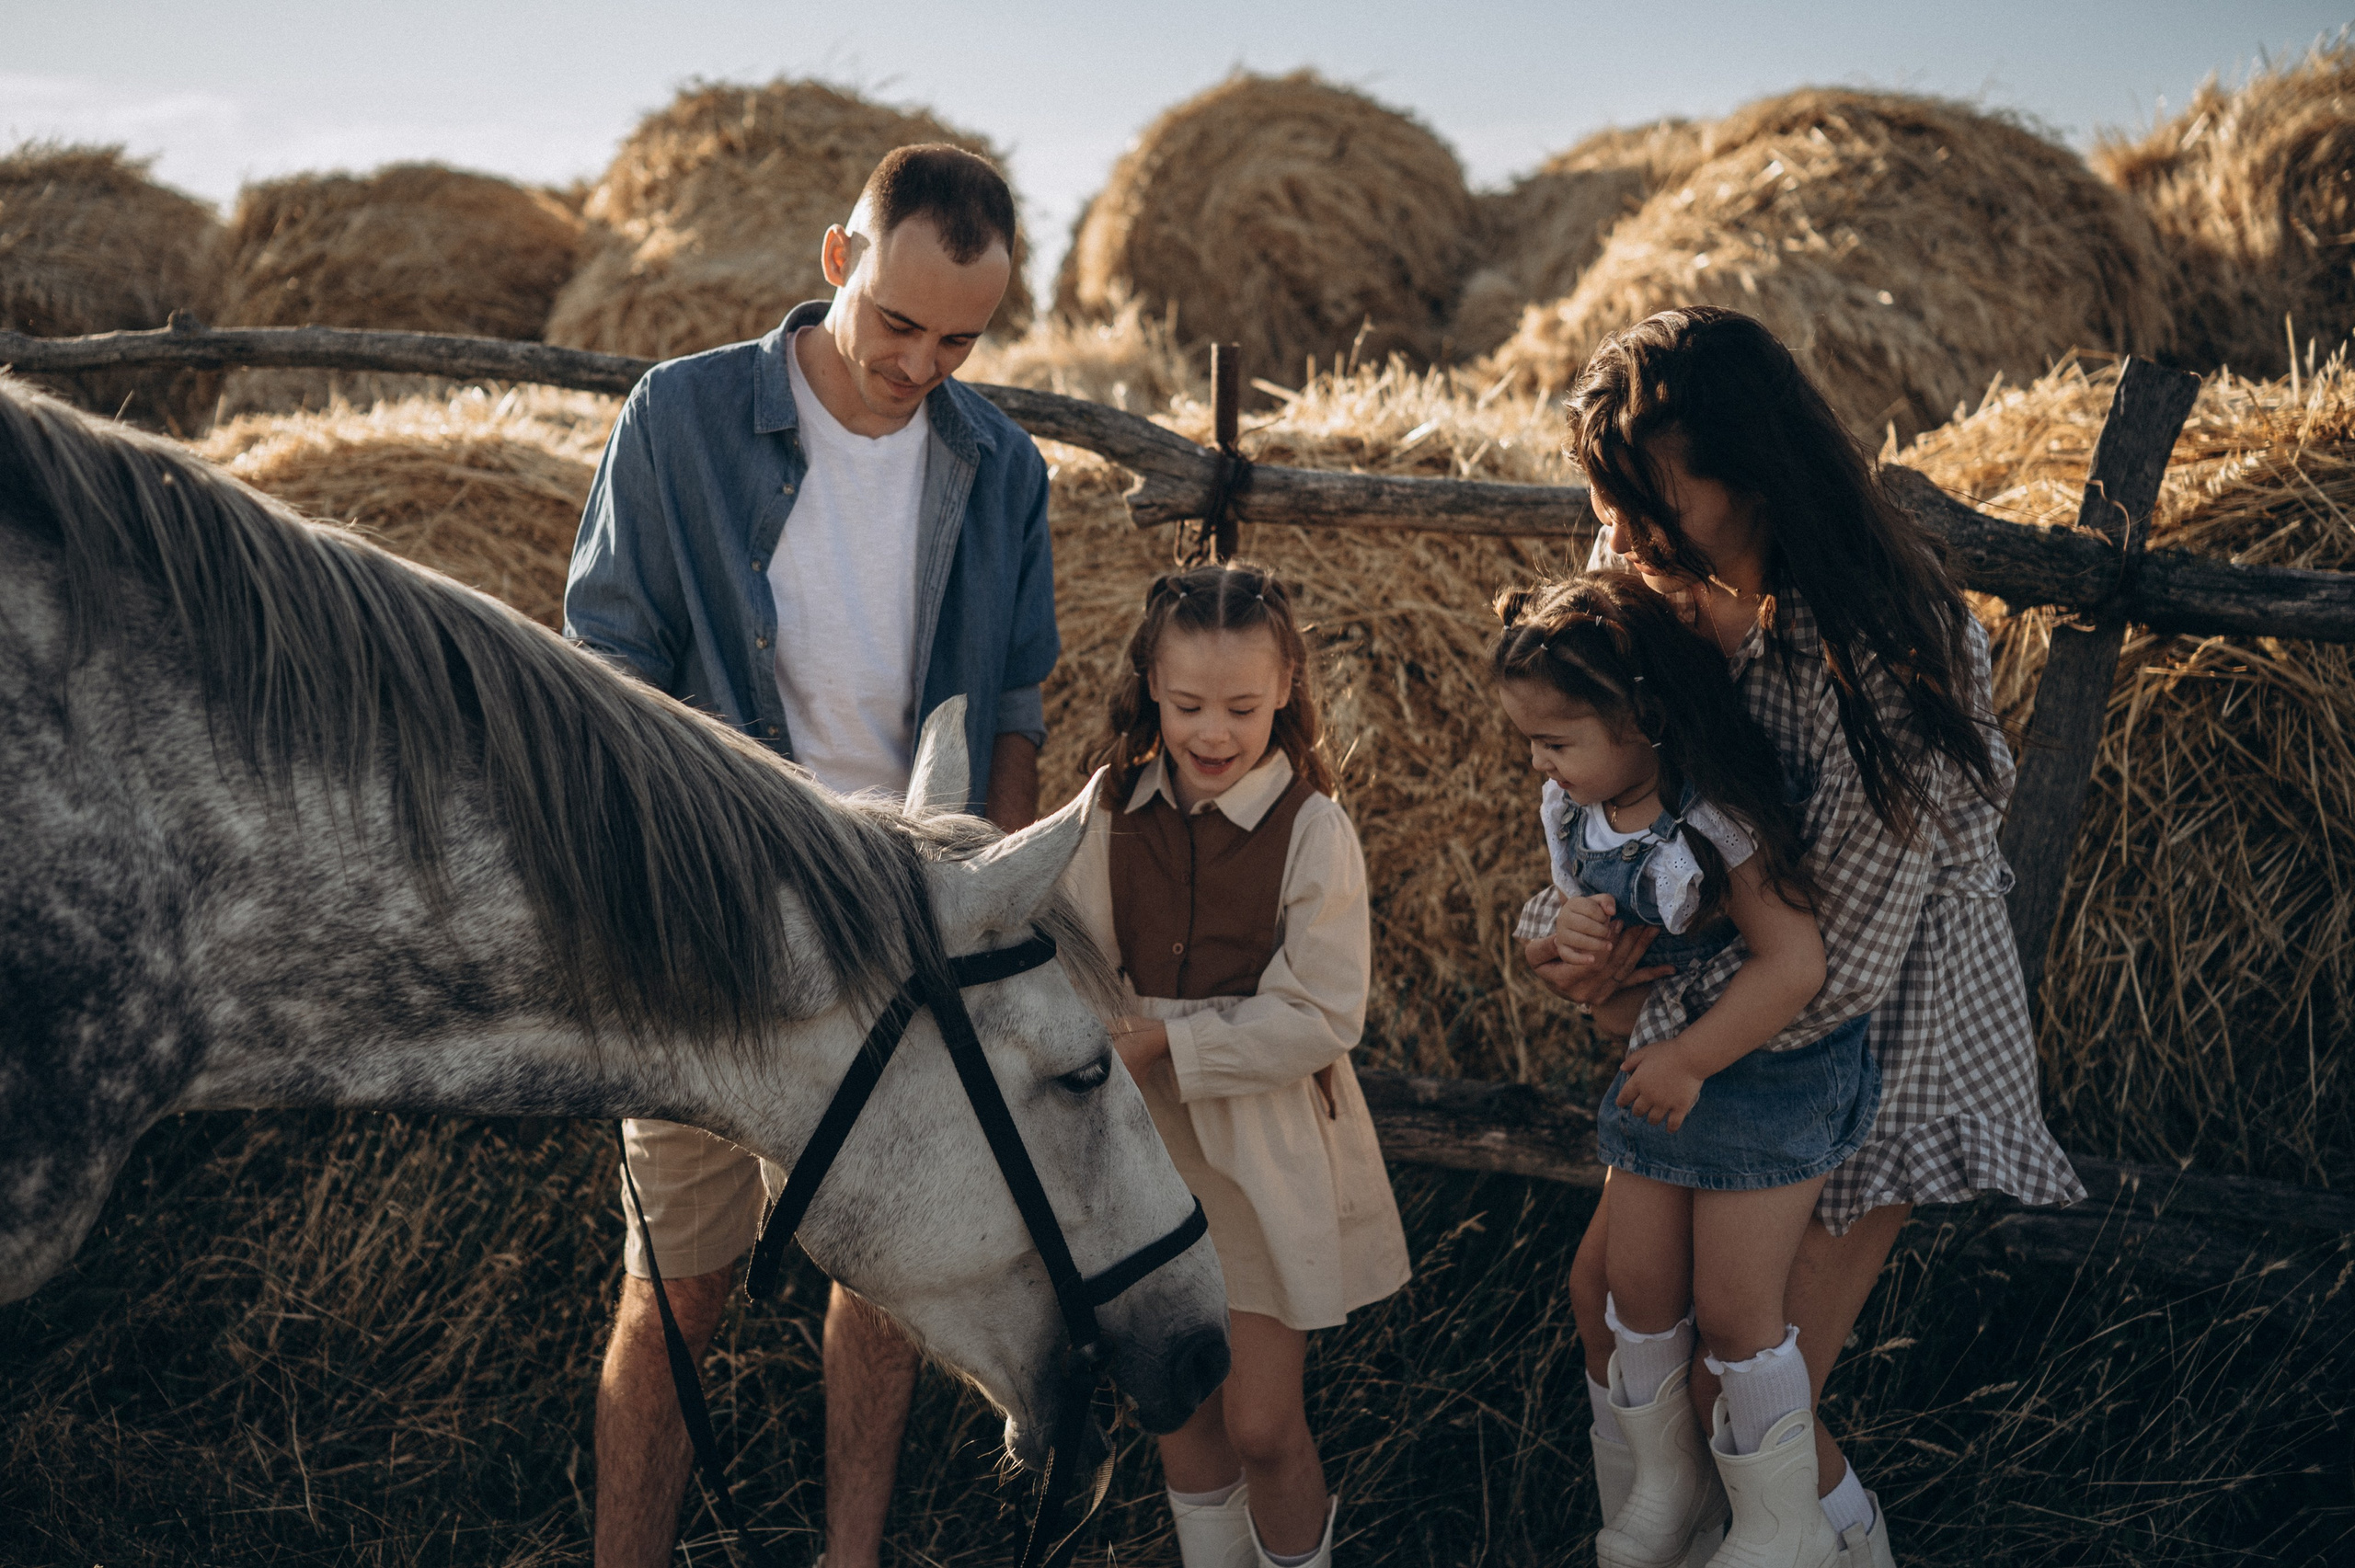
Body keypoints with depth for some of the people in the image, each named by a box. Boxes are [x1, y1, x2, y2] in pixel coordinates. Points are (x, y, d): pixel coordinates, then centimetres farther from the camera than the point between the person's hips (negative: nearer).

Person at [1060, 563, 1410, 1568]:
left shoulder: (1312, 830, -15)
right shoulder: (1115, 809, -4)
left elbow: (1322, 1020, -17)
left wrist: (1170, 1042, -21)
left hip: (1266, 1146, -4)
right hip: (1149, 1141, 4)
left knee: (1262, 1422, 2)